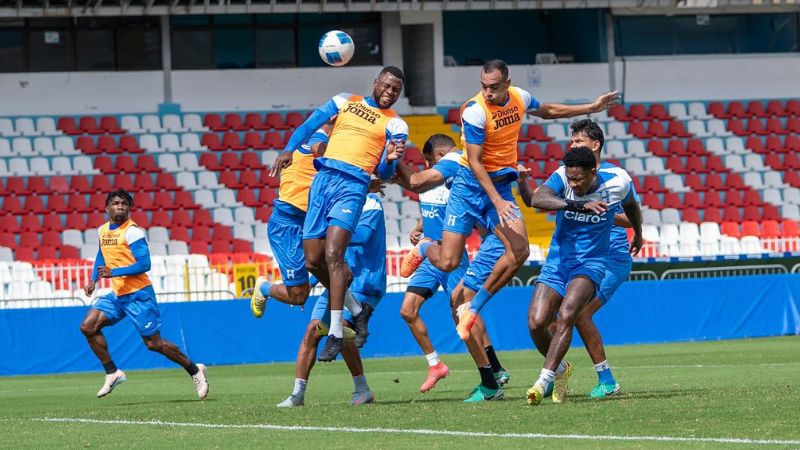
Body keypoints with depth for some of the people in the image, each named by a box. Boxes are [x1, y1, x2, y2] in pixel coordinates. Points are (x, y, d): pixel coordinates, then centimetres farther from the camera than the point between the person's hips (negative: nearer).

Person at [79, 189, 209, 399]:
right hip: (117, 294, 7)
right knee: (88, 326, -6)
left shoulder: (132, 231, -15)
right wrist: (93, 280, 14)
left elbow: (144, 264, -20)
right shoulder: (102, 231, 9)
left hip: (138, 294, -7)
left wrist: (114, 272, -25)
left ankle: (195, 371, 13)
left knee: (153, 343, -4)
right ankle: (112, 373, 2)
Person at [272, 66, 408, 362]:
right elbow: (310, 125, 13)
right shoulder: (345, 102, 19)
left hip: (353, 185, -4)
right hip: (323, 180, 4)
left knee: (333, 256, -20)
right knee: (313, 261, 3)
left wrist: (389, 159, -21)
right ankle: (357, 310, 24)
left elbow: (384, 173, 2)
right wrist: (290, 149, -4)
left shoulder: (395, 125, 9)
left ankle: (336, 334, -18)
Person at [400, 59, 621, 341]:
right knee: (447, 262, -10)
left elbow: (547, 111, 21)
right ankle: (424, 248, 29)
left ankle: (474, 308, 4)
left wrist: (592, 107, 21)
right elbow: (475, 162, -21)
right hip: (471, 184, -5)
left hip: (501, 186, 5)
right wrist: (497, 202, -27)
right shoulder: (475, 111, -22)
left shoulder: (519, 98, -2)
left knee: (519, 253, -12)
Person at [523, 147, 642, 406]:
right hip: (558, 261, 2)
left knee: (566, 315, -27)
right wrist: (579, 205, -47)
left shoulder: (616, 183, -10)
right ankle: (560, 369, 19)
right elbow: (538, 199, -35)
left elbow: (631, 205, 15)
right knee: (536, 323, -11)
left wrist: (638, 234, 34)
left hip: (591, 262, -2)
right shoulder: (562, 178, -14)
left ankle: (544, 381, -27)